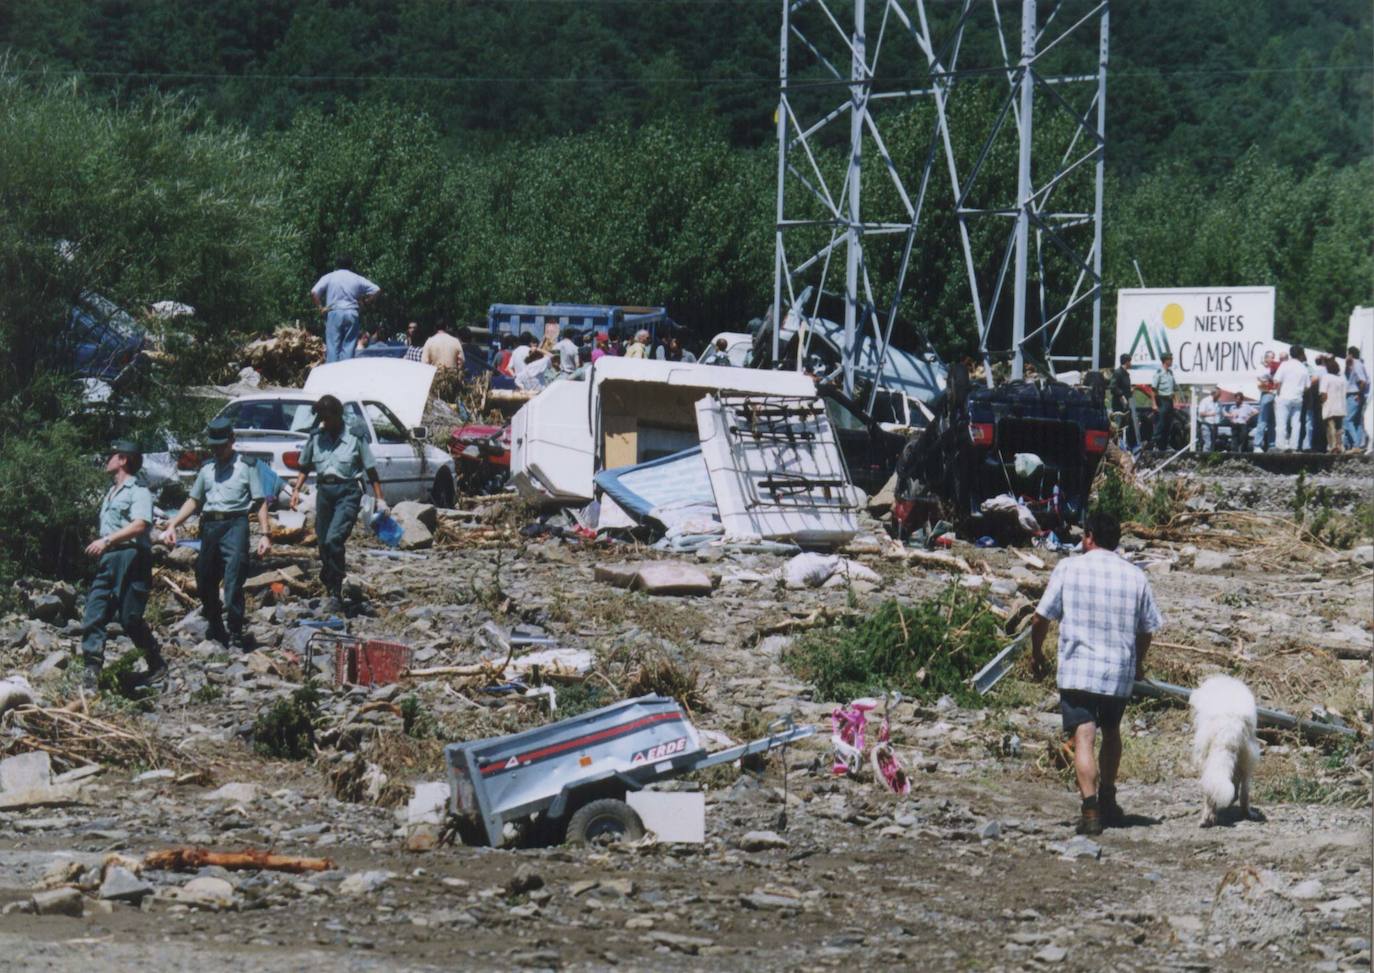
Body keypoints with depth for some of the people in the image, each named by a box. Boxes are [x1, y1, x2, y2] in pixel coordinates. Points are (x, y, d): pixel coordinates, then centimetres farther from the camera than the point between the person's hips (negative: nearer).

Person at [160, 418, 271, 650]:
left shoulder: (247, 465, 4)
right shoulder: (206, 468, 19)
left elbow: (260, 502, 1)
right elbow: (193, 500, 19)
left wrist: (265, 534, -8)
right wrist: (172, 526, 7)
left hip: (235, 524, -5)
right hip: (209, 526, 5)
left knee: (233, 583, -12)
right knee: (205, 581, 9)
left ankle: (235, 634, -8)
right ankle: (215, 627, 26)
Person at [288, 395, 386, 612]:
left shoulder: (355, 437, -1)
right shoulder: (316, 437, 8)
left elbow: (371, 470, 3)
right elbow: (305, 467, 19)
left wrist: (379, 499, -1)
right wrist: (296, 489, 6)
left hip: (347, 492, -5)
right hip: (324, 491, 5)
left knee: (333, 539, -21)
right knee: (324, 544, 6)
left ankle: (335, 595, -18)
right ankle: (330, 592, 20)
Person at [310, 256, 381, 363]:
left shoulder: (329, 277, 5)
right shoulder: (357, 278, 9)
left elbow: (313, 293, -6)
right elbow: (376, 290, 6)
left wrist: (320, 307, 2)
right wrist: (364, 301, 11)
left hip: (334, 313, -1)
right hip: (352, 313, 1)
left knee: (333, 345, -1)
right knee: (349, 346, 2)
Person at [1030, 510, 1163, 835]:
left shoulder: (1068, 568, -3)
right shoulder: (1135, 576, 5)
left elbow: (1041, 618, -2)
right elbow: (1147, 629, 11)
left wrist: (1037, 652, 16)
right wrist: (1138, 663, 29)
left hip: (1077, 671, -3)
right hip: (1120, 673, 3)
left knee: (1084, 737, -9)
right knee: (1111, 732, 24)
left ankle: (1090, 808, -24)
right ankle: (1107, 802, 32)